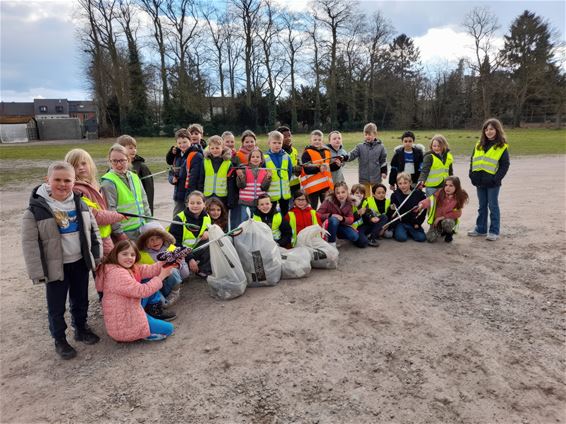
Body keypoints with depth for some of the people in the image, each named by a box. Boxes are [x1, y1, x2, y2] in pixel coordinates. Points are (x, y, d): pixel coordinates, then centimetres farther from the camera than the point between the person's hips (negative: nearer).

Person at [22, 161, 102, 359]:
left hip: (80, 262, 4)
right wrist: (37, 271, -12)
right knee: (56, 306, 11)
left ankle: (81, 329, 41)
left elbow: (93, 230, 7)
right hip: (55, 267, -4)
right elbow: (29, 242, -12)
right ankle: (59, 340, 29)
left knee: (81, 300, 20)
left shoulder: (80, 203, -1)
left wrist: (97, 256, 6)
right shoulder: (36, 208, -15)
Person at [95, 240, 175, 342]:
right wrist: (161, 276, -19)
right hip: (123, 326, -10)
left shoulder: (130, 267, 5)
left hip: (129, 313, 10)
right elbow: (141, 291, -27)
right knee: (168, 328, 1)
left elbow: (148, 270, -5)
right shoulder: (117, 273, -26)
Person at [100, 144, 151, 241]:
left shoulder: (134, 177, 11)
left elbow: (144, 202, 17)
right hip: (126, 233, -6)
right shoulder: (108, 182, -10)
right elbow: (110, 211, -13)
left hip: (142, 228, 6)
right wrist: (119, 233, -15)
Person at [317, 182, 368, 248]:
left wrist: (343, 219, -30)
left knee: (355, 236, -20)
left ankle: (339, 235, 13)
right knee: (334, 219, -38)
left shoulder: (348, 203, -9)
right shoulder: (329, 201, -22)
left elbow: (351, 219, -10)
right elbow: (318, 215, -23)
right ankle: (331, 243, -21)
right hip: (329, 226, -4)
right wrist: (330, 215, -35)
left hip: (342, 225, 4)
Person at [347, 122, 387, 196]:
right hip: (364, 177, 0)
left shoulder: (380, 147, -1)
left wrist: (384, 171, -1)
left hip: (376, 177, 0)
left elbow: (383, 160, 5)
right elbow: (352, 155, -13)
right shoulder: (360, 147, -2)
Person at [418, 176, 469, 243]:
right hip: (436, 219, 1)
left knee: (446, 223, -39)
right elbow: (430, 200, -30)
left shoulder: (459, 198, -14)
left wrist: (442, 217, -19)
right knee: (430, 238, -18)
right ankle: (441, 230, 19)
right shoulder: (440, 193, -15)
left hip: (449, 219, -1)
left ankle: (449, 233, 0)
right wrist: (421, 205, -53)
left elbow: (457, 213, -12)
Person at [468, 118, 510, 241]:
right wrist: (472, 175, 2)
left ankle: (494, 231, 11)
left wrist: (496, 179, -15)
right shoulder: (479, 145, 9)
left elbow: (505, 165, -7)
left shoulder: (502, 147, -5)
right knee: (482, 206, 14)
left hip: (492, 183, -5)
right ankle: (480, 229, 24)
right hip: (479, 182, 5)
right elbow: (473, 161, 12)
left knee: (493, 206, 3)